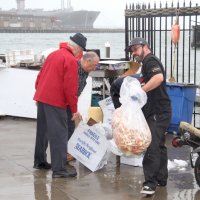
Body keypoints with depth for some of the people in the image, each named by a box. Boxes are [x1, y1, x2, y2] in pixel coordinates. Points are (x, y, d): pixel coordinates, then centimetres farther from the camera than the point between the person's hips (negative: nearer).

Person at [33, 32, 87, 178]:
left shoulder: (54, 54, 14)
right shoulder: (71, 60, -11)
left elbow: (40, 76, 19)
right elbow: (71, 87, -15)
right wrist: (74, 110, -10)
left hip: (41, 97, 9)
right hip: (56, 101, -9)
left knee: (42, 132, 19)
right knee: (59, 135, -6)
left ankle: (39, 161, 31)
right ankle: (59, 169, -7)